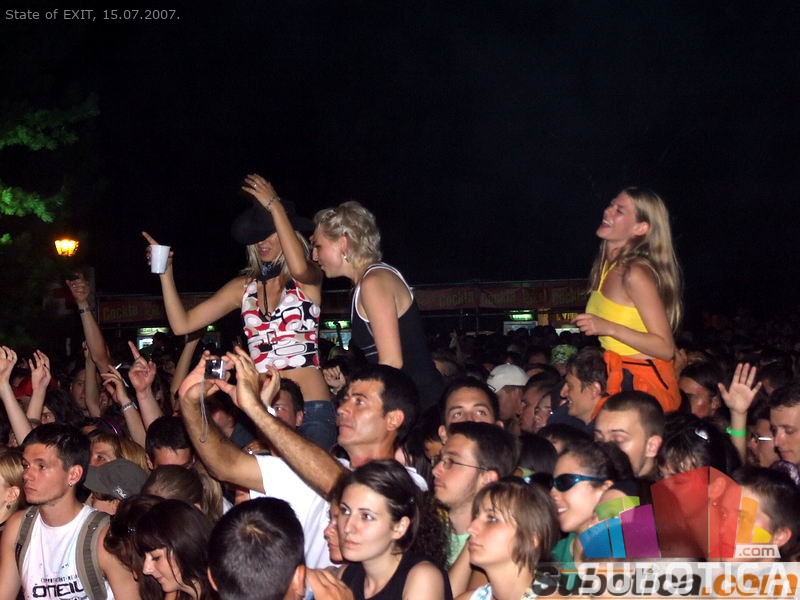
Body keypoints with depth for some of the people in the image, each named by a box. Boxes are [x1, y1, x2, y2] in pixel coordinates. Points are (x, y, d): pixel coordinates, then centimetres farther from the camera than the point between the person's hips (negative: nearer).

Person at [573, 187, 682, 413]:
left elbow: (665, 348, -20)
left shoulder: (635, 274, -19)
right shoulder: (605, 267, 8)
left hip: (644, 385, -8)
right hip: (620, 379, 8)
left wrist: (609, 328, -26)